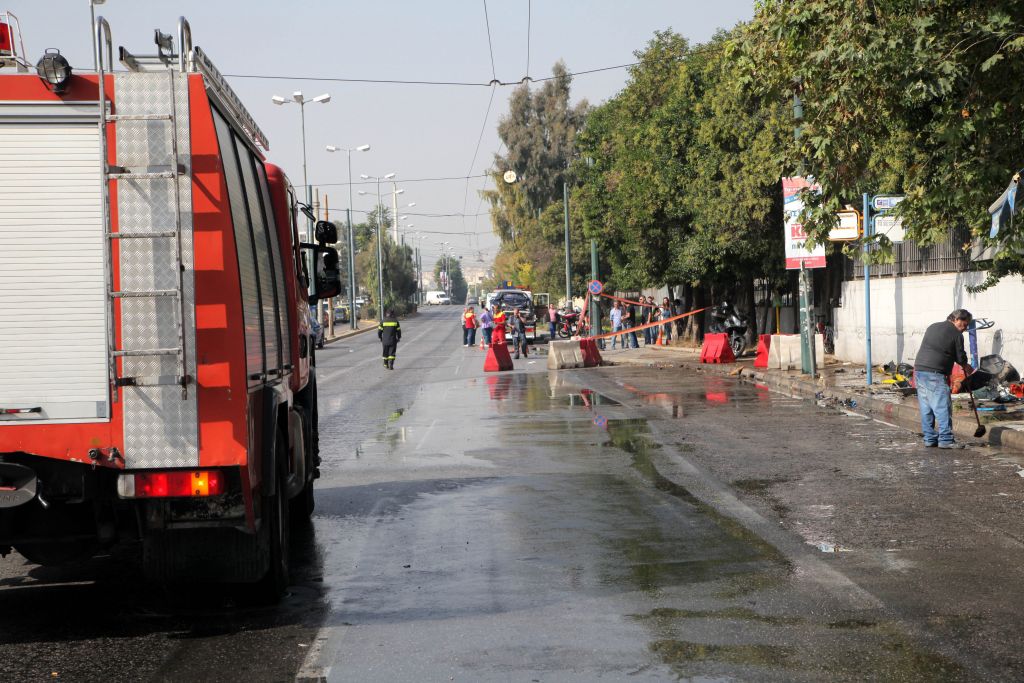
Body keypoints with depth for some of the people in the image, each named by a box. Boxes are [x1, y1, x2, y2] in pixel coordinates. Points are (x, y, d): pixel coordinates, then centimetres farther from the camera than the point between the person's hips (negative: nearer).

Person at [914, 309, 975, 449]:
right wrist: (967, 367, 25)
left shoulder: (932, 327, 19)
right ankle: (945, 439, -7)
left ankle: (929, 438, 14)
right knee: (943, 407, -4)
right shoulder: (956, 334, -1)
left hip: (919, 369, 7)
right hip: (935, 374, -7)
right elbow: (960, 358, 2)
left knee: (926, 408, 11)